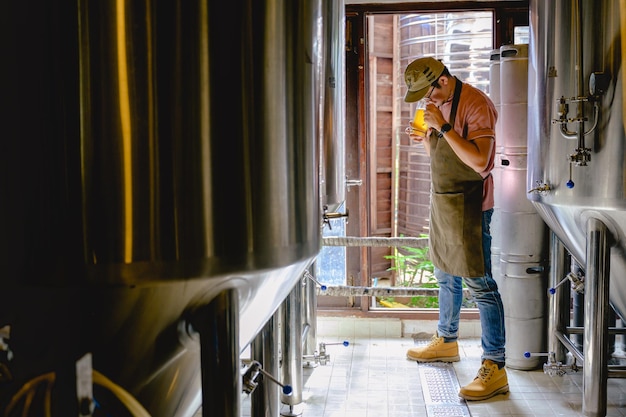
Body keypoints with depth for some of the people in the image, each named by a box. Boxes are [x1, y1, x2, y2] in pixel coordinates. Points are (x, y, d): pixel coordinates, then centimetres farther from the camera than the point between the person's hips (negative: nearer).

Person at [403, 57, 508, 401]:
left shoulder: (476, 104, -16)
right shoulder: (440, 104, 12)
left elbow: (479, 161, -26)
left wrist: (443, 127, -25)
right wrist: (425, 139, 1)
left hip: (469, 205, -9)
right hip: (442, 201, 9)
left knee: (479, 284, -8)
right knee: (446, 276, 20)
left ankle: (494, 367, -3)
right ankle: (447, 341, 37)